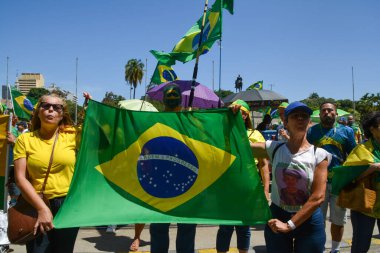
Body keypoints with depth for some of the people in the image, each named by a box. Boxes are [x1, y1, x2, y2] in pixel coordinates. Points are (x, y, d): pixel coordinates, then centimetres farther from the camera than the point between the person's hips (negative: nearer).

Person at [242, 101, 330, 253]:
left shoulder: (319, 155, -9)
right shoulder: (274, 148, -4)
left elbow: (318, 197, -14)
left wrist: (289, 225, -16)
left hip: (309, 221, -1)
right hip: (276, 216, 2)